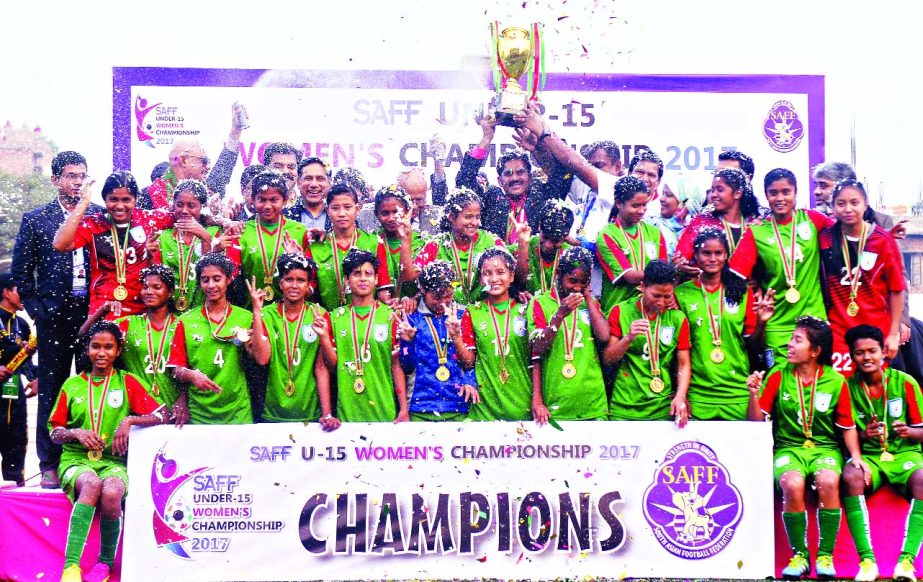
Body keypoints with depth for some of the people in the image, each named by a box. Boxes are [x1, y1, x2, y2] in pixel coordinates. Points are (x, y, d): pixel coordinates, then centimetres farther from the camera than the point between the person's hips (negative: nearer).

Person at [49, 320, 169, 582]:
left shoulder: (127, 382, 8)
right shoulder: (72, 384, 13)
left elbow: (163, 415, 0)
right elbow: (54, 433, 14)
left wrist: (129, 420, -14)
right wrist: (76, 433, -6)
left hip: (114, 460, 0)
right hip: (76, 460, 1)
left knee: (111, 491, -36)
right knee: (92, 483, -36)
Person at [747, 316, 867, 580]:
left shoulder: (836, 381, 0)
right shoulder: (778, 376, 1)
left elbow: (847, 426, 6)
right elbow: (757, 421, 0)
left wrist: (855, 455, -8)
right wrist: (754, 395, -18)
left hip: (825, 447, 0)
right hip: (788, 446, 0)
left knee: (828, 481, -34)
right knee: (792, 484, -33)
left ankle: (826, 554, -17)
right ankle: (799, 554, -13)